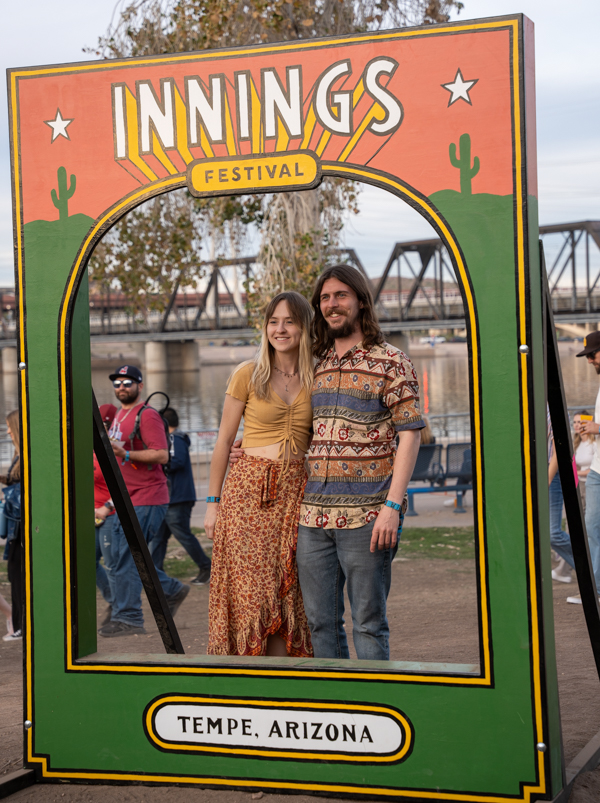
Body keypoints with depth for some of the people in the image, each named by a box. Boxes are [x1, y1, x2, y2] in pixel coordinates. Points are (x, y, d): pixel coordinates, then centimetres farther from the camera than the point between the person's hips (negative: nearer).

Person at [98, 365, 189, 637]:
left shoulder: (146, 416, -11)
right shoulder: (118, 416, 19)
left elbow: (162, 455, -21)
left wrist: (125, 454, -29)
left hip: (146, 500, -10)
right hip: (126, 500, 10)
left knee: (125, 559, -11)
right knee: (121, 557, 11)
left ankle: (127, 618, -5)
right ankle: (173, 590, 23)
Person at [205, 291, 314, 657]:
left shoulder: (316, 380, 7)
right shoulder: (248, 374, 0)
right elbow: (224, 440, 3)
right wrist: (213, 502, 1)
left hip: (296, 491, 3)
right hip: (248, 489, -2)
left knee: (286, 590, 2)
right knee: (250, 591, -6)